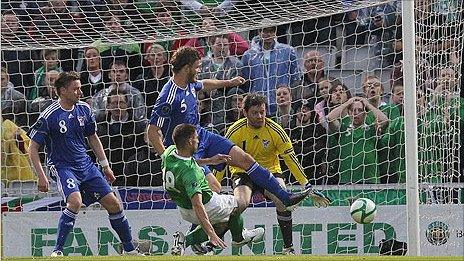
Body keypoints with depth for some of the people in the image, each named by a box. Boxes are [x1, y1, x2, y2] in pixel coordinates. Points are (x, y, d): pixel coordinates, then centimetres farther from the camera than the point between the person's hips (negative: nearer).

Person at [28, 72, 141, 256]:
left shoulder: (84, 109, 3)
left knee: (113, 203, 2)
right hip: (62, 166, -6)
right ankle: (57, 252, -23)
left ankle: (129, 250, 19)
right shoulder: (49, 116, -14)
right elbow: (33, 148, -10)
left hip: (85, 165, 6)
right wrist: (42, 177, -16)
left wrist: (105, 166, 17)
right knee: (75, 201, -31)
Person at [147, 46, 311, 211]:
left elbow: (204, 85, 26)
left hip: (202, 136, 9)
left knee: (244, 159, 5)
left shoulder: (189, 83, -1)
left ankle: (285, 198, 11)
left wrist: (228, 83, 40)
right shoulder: (169, 97, -26)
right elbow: (152, 132, -25)